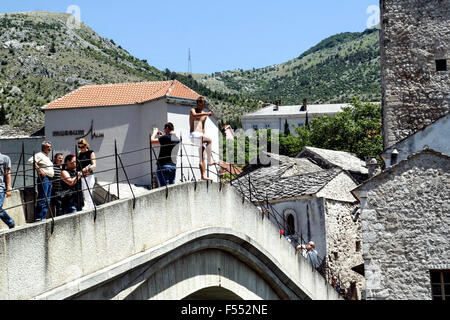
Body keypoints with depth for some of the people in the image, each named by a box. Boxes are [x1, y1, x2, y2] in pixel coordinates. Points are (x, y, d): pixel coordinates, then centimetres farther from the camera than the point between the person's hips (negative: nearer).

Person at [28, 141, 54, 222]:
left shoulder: (47, 157, 25)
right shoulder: (40, 155, -3)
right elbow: (30, 161, -19)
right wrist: (39, 170, -20)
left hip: (49, 179, 10)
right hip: (43, 179, -9)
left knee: (47, 200, 9)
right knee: (42, 199, -12)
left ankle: (43, 218, 12)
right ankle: (38, 218, -11)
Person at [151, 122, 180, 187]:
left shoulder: (166, 137, -12)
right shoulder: (177, 139, 12)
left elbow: (151, 141, -11)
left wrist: (154, 133, 6)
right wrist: (162, 136, 27)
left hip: (164, 165, -7)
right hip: (173, 166, 7)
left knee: (164, 188, -7)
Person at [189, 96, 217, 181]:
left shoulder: (204, 114, 20)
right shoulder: (193, 110, 1)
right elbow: (194, 115, -24)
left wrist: (204, 136, 18)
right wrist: (206, 114, -34)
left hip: (201, 136, 7)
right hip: (194, 135, -7)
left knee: (202, 157, 0)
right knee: (209, 140, -28)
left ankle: (203, 176, -3)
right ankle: (210, 161, -27)